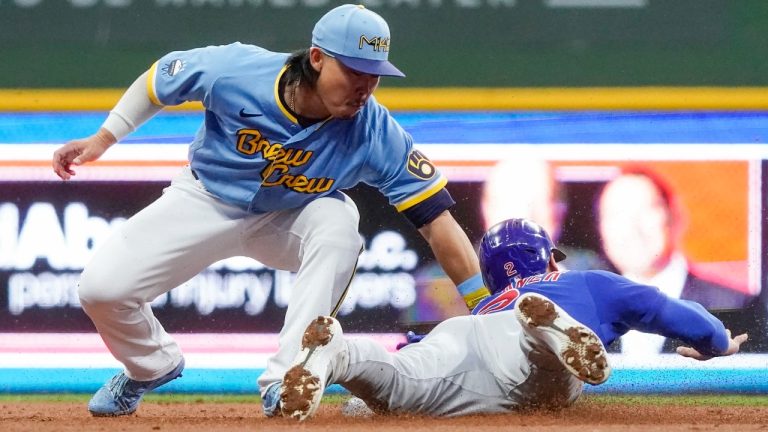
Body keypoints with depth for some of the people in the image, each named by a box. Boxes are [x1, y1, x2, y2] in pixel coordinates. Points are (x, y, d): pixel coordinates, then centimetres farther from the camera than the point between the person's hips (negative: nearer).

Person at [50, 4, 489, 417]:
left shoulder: (374, 132, -30)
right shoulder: (235, 70, -31)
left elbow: (436, 218, -30)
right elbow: (160, 78, -10)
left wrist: (485, 309, -36)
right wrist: (102, 139, -7)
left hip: (286, 221, 0)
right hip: (204, 202, 1)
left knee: (338, 222, -34)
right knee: (102, 287, -11)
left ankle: (285, 384, -28)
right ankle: (153, 366, 25)